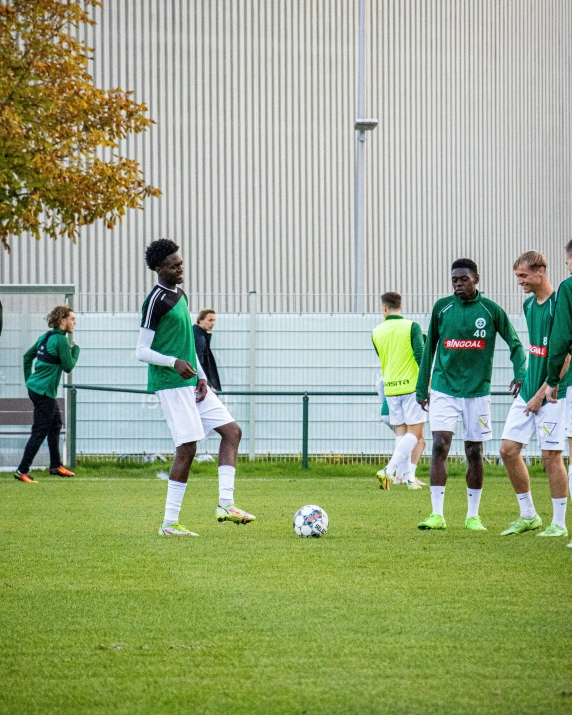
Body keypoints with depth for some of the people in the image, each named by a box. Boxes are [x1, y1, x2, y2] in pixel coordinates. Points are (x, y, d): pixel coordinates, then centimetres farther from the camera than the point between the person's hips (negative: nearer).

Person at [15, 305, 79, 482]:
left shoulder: (45, 337, 11)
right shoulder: (60, 340, -16)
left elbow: (27, 356, 19)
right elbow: (68, 366, -15)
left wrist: (29, 380, 24)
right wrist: (75, 349, 0)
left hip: (35, 387, 10)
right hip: (44, 391, -10)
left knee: (56, 424, 22)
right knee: (40, 431, -6)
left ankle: (56, 466, 30)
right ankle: (22, 471, -7)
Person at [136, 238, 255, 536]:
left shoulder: (180, 295, 16)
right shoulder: (156, 300, -11)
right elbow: (142, 352, -13)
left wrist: (201, 376, 11)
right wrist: (174, 363, -27)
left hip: (192, 383, 9)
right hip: (171, 385, -9)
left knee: (231, 430, 4)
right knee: (187, 448, -10)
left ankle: (226, 504, 1)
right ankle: (169, 523, -4)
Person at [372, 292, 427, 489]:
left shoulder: (377, 332, 6)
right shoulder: (411, 327, -6)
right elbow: (420, 355, -14)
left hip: (390, 389, 4)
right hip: (411, 386, -4)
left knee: (401, 433, 11)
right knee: (415, 432, -3)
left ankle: (410, 477, 7)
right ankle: (389, 470, -18)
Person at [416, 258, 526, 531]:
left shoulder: (491, 310, -1)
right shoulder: (441, 308, 3)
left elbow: (515, 344, 5)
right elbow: (429, 348, 11)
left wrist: (520, 373, -12)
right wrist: (421, 388, 11)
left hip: (477, 391, 0)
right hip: (444, 390, 0)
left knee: (474, 452, 5)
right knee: (439, 447, -12)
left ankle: (473, 516, 16)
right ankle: (437, 515, -10)